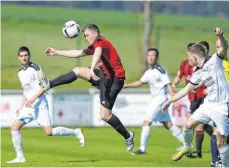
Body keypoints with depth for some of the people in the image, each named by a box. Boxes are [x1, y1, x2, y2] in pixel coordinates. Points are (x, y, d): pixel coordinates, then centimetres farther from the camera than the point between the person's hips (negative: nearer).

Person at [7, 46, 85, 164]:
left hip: (39, 104, -8)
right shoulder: (20, 73, 16)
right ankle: (20, 157, 2)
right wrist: (21, 106, 18)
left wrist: (33, 99, -22)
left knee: (49, 132, -17)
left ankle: (75, 132, 1)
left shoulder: (35, 68, -8)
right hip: (28, 106, 8)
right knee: (14, 127, -2)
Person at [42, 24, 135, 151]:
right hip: (104, 75, 9)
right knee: (77, 71, 5)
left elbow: (98, 53, -36)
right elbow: (77, 53, 27)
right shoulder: (94, 47, 17)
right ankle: (50, 84, 7)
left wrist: (92, 69, -55)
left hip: (113, 79, -9)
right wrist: (56, 52, 30)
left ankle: (127, 136, 6)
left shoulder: (100, 42, -13)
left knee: (105, 115, -9)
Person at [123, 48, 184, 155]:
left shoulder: (160, 70, -13)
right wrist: (127, 85, 22)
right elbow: (140, 82, 28)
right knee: (168, 124, 10)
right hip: (155, 99, 9)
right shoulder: (149, 72, 13)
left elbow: (169, 86, -16)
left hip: (160, 98, -9)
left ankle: (142, 149, -3)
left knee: (146, 122, -8)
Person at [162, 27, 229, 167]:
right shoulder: (198, 73, 11)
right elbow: (186, 89, 20)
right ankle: (186, 148, 35)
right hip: (208, 104, 7)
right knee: (188, 125, 9)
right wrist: (170, 101, 23)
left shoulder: (214, 60, -9)